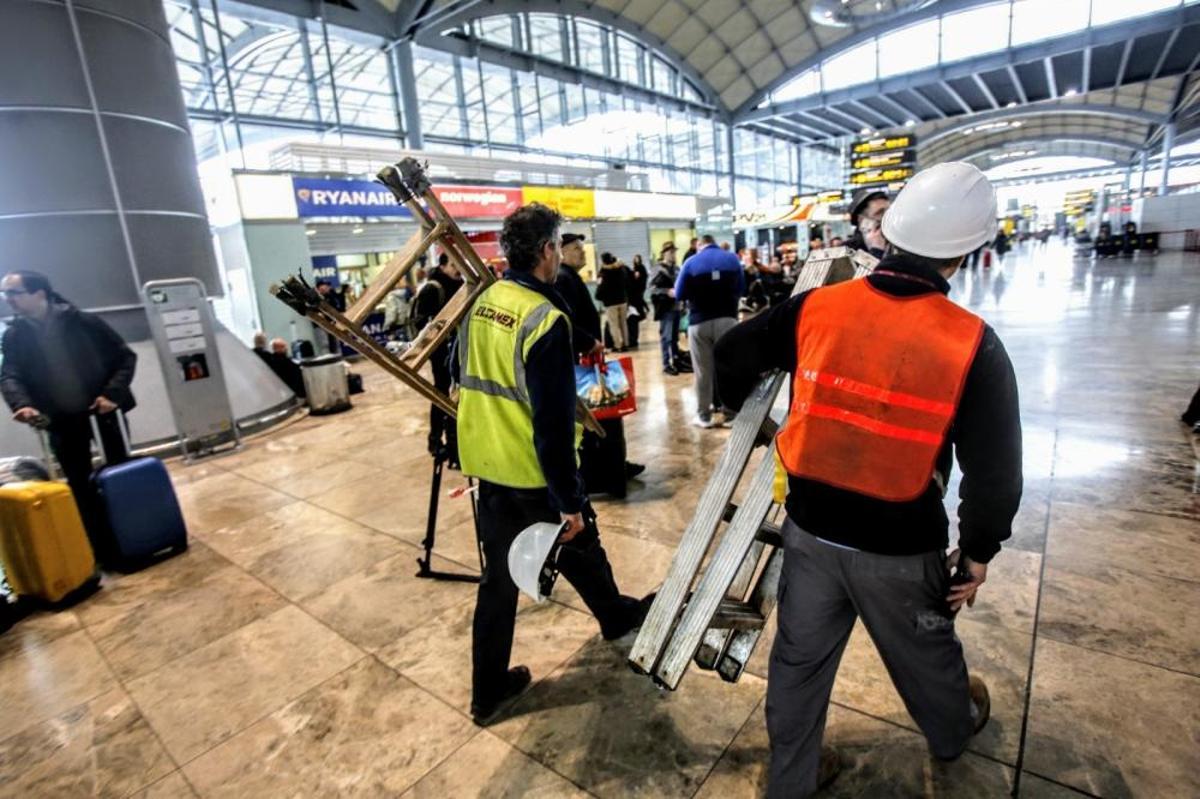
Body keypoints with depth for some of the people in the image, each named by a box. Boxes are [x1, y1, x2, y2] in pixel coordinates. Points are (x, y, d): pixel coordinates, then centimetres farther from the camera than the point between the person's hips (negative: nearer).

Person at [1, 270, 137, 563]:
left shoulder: (84, 322, -7)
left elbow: (125, 356, -5)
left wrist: (112, 393, -17)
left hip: (102, 411, -3)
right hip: (62, 421, 3)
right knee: (81, 487, 7)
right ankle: (101, 549, 16)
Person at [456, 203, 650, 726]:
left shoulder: (479, 305, 2)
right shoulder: (546, 320, -22)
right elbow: (553, 422, -24)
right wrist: (570, 500, -18)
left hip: (485, 466, 7)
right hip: (534, 474, -6)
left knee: (498, 580, 17)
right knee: (580, 550, 21)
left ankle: (488, 692, 30)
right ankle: (616, 616, 50)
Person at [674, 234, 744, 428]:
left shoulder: (691, 263, -2)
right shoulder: (732, 258, 5)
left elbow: (679, 295, 0)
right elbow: (741, 289, 13)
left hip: (699, 322, -1)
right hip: (727, 319, 2)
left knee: (703, 371, 6)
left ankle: (704, 415, 12)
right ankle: (731, 414, 11)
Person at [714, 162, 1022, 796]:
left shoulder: (816, 309, -11)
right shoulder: (972, 344, -16)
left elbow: (733, 355, 3)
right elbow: (994, 472, -11)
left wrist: (742, 404, 23)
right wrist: (977, 554, 5)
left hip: (811, 529, 2)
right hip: (901, 546, -1)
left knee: (800, 656, 20)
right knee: (924, 653, 29)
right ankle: (953, 731, 63)